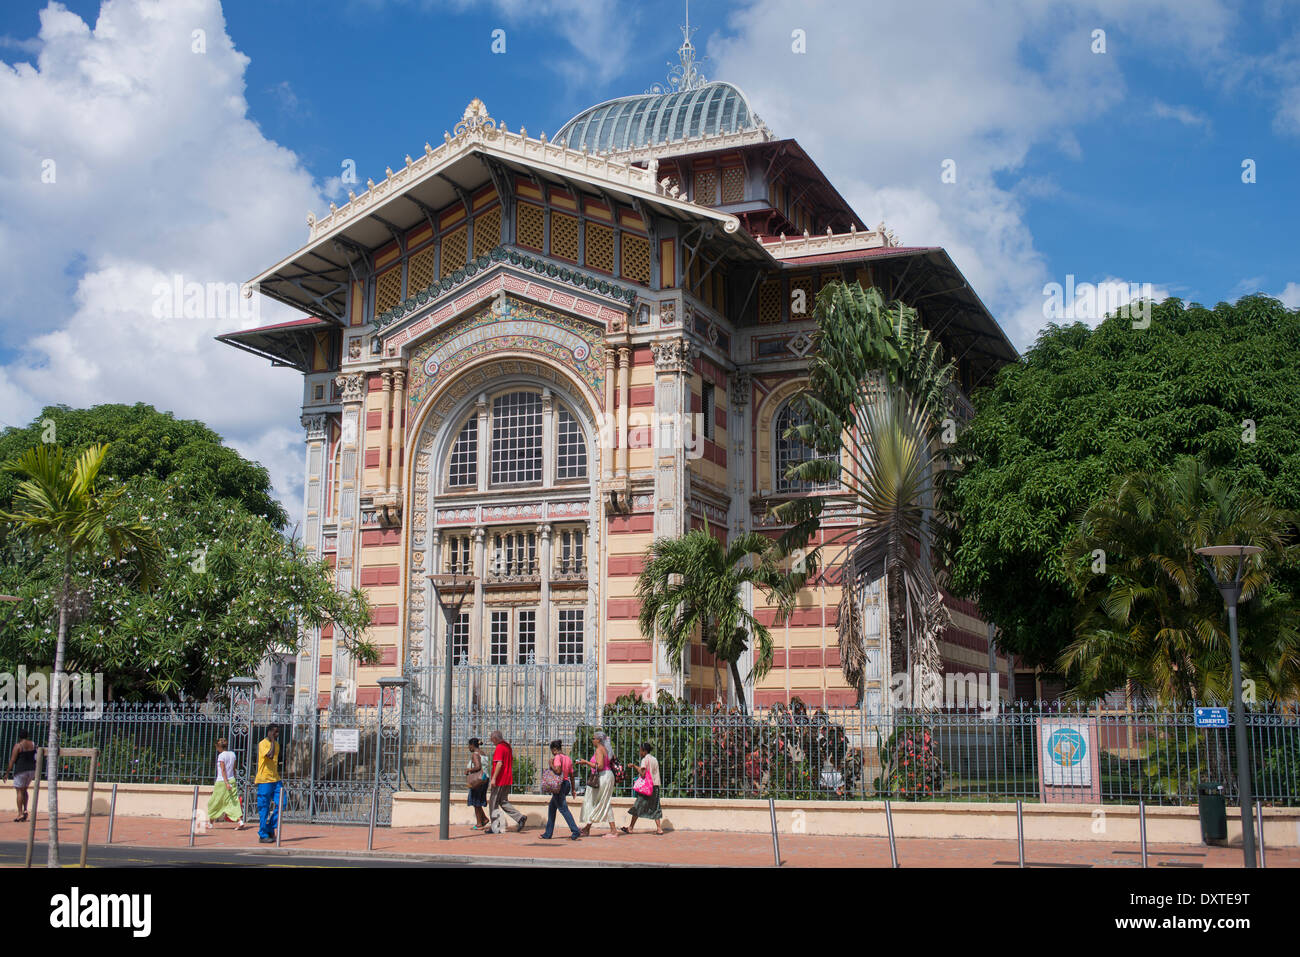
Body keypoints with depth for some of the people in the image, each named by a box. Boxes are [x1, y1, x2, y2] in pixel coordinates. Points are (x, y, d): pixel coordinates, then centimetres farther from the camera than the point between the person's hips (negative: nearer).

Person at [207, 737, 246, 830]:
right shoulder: (232, 754, 7)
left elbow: (223, 770, -17)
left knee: (215, 801, 12)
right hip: (232, 780, 5)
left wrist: (226, 782, -23)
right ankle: (240, 821, -18)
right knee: (234, 802, -2)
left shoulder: (221, 755, -11)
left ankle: (210, 821, 25)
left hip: (221, 781, -5)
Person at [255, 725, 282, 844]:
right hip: (264, 780, -7)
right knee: (264, 808, -3)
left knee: (279, 804, -1)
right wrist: (272, 741, -17)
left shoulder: (276, 744, 15)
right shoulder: (263, 744, -10)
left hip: (275, 780, 7)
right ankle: (263, 835, 3)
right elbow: (270, 755, -27)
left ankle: (270, 829, 14)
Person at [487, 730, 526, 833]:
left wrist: (494, 778, -24)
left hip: (499, 781, -9)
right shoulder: (508, 747, 14)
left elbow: (499, 763, -24)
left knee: (493, 803, 2)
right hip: (507, 780, 9)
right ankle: (520, 817, -1)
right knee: (503, 802, 13)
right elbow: (512, 763, 21)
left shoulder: (499, 748, -15)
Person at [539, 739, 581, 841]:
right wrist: (573, 789, 19)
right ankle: (548, 833, 22)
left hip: (559, 784, -9)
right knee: (551, 807, 18)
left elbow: (558, 771, -25)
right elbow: (571, 775, 14)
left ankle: (575, 832, -15)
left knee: (563, 809, -8)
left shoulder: (557, 757, -11)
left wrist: (551, 764, -8)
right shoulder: (568, 758, 13)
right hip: (567, 784, 9)